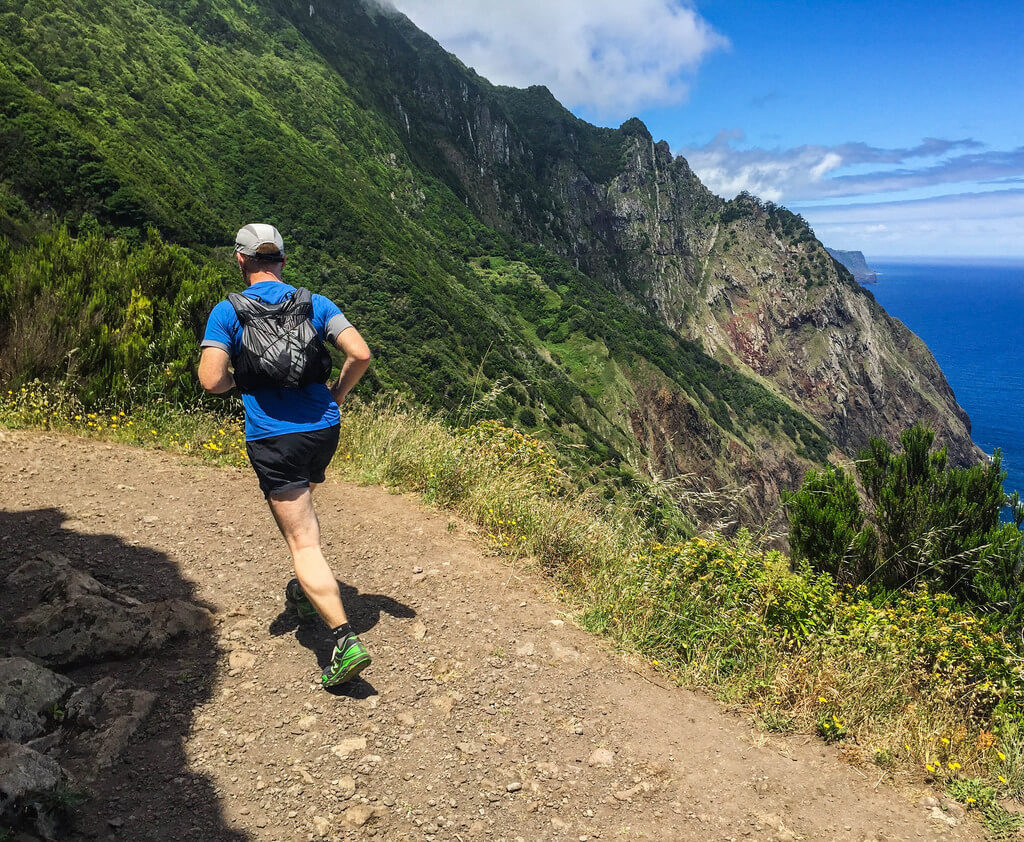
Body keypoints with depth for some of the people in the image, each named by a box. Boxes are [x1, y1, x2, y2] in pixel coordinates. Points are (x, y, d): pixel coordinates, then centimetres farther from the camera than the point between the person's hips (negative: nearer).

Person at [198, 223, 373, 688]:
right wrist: (336, 394, 10)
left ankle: (346, 640, -11)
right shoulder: (316, 303, 5)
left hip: (273, 438, -5)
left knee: (304, 543, -3)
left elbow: (212, 381, -13)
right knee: (301, 504, 33)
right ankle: (305, 591, 48)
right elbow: (361, 354, -6)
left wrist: (239, 375, 10)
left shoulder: (227, 312, -3)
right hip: (324, 429, 5)